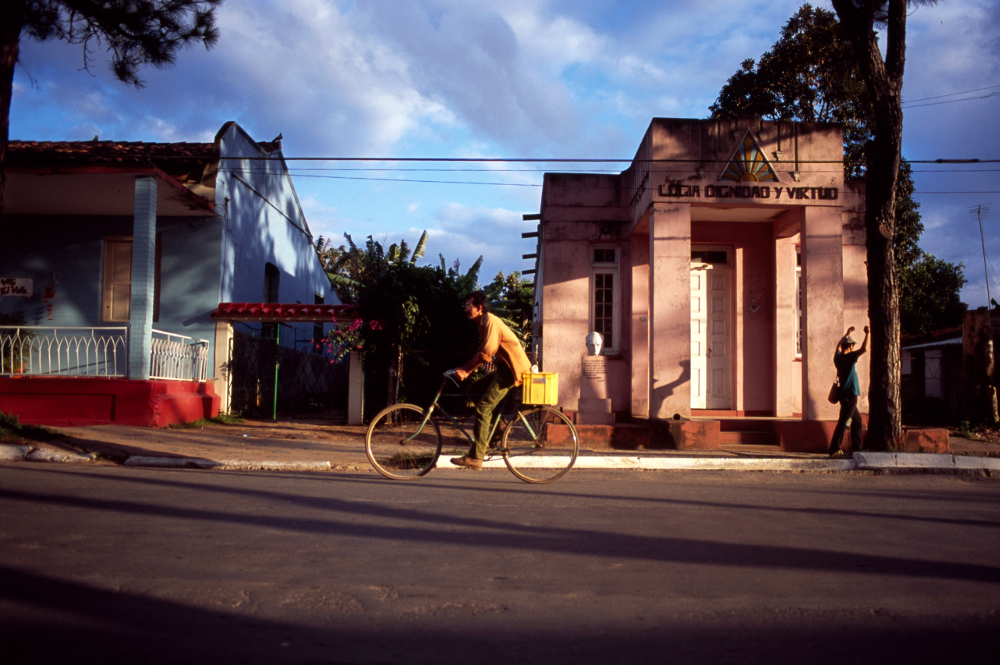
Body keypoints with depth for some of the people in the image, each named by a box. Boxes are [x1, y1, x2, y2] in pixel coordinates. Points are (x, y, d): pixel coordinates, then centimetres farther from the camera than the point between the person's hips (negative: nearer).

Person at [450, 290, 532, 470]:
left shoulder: (490, 322, -16)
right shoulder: (483, 324, 15)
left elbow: (486, 354, -22)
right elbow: (482, 353, 16)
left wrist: (465, 370, -15)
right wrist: (465, 369, 6)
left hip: (513, 368, -10)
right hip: (504, 367, 10)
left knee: (483, 407, -12)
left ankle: (475, 457, -11)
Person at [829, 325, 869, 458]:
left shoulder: (838, 357, 9)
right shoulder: (848, 357, -15)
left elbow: (838, 346, 31)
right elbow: (864, 349, -24)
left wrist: (847, 335, 38)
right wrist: (867, 333, -12)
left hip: (846, 395, 10)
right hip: (850, 395, -10)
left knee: (857, 419, 18)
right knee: (843, 422, -10)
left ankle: (857, 447, 23)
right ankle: (834, 449, -12)